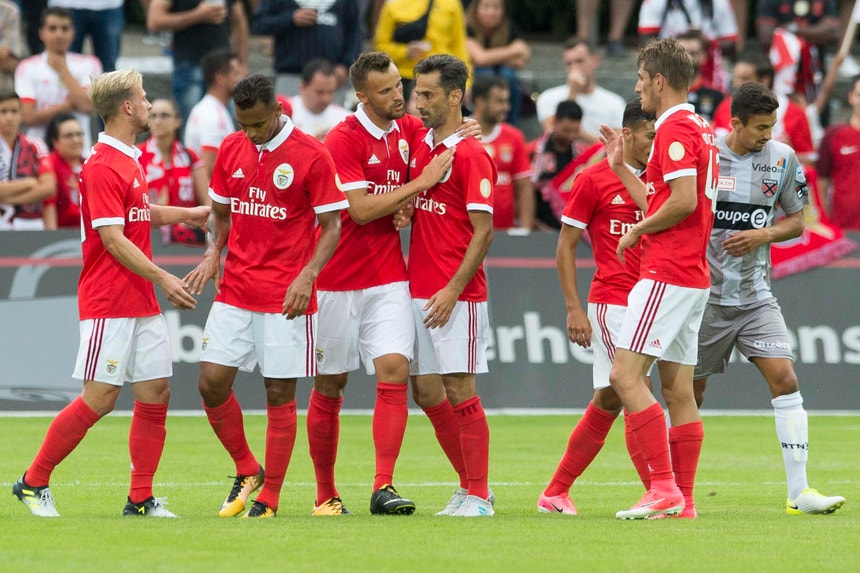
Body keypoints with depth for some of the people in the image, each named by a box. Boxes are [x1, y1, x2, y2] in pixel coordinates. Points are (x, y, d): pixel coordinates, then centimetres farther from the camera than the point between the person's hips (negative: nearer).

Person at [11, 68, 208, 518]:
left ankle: (141, 498, 8)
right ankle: (33, 482, 5)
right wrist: (162, 278, -23)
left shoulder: (129, 160, 15)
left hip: (142, 303, 9)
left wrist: (185, 214, 32)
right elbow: (113, 240, -20)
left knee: (156, 393, 3)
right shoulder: (102, 167, -15)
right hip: (108, 306, -9)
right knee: (99, 399, -8)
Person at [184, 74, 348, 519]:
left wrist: (307, 275, -19)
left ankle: (270, 498, 7)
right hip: (234, 292, 5)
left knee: (280, 394, -1)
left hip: (285, 298, -5)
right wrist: (214, 253, -1)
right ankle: (247, 473, 18)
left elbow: (331, 225, -5)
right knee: (212, 382, -2)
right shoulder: (231, 150, 7)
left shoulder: (311, 155, -8)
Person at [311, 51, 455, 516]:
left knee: (394, 370, -14)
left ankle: (383, 488, -18)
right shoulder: (343, 140, -12)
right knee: (329, 385, 6)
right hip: (338, 281, -4)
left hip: (389, 279, 4)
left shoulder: (408, 130, 4)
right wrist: (420, 183, -17)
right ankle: (325, 493, 20)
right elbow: (361, 209, -19)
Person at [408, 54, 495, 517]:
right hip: (418, 293, 8)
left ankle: (477, 496, 2)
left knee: (460, 391, -5)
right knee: (426, 392, 8)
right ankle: (470, 485, 20)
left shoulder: (472, 156, -10)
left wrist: (453, 290, -18)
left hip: (457, 296, -8)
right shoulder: (419, 146, 12)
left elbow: (483, 232, -13)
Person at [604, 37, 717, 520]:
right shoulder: (699, 130, 19)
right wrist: (621, 166, 25)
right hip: (693, 278, 10)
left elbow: (683, 201, -22)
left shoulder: (675, 129, -12)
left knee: (625, 374, -12)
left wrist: (638, 230, -9)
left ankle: (664, 488, -18)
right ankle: (683, 500, 7)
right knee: (678, 389, 8)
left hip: (667, 276, -10)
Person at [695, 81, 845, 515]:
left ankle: (799, 491, -12)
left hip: (756, 295, 2)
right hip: (706, 294, -2)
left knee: (784, 380, -12)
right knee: (690, 391, 4)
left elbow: (796, 221, 10)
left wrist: (763, 235, -8)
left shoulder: (783, 158, 1)